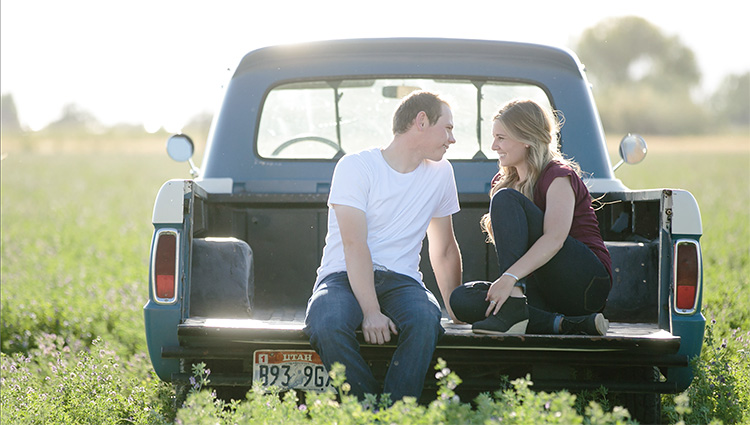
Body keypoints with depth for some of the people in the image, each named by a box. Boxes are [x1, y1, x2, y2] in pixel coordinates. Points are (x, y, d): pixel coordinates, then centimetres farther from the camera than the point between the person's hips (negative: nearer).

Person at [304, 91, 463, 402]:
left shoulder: (440, 173, 14)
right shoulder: (356, 167, -5)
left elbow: (444, 250, 23)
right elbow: (355, 245, -15)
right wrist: (371, 312, -26)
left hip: (400, 280, 3)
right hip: (344, 276, -3)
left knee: (425, 320, -34)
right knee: (327, 323, -38)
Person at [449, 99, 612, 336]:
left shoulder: (559, 176, -8)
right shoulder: (503, 182, 17)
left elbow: (555, 239, -25)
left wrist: (510, 277, -37)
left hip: (586, 284, -8)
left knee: (505, 199, -19)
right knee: (461, 299, -16)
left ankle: (513, 311, -32)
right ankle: (562, 324, -25)